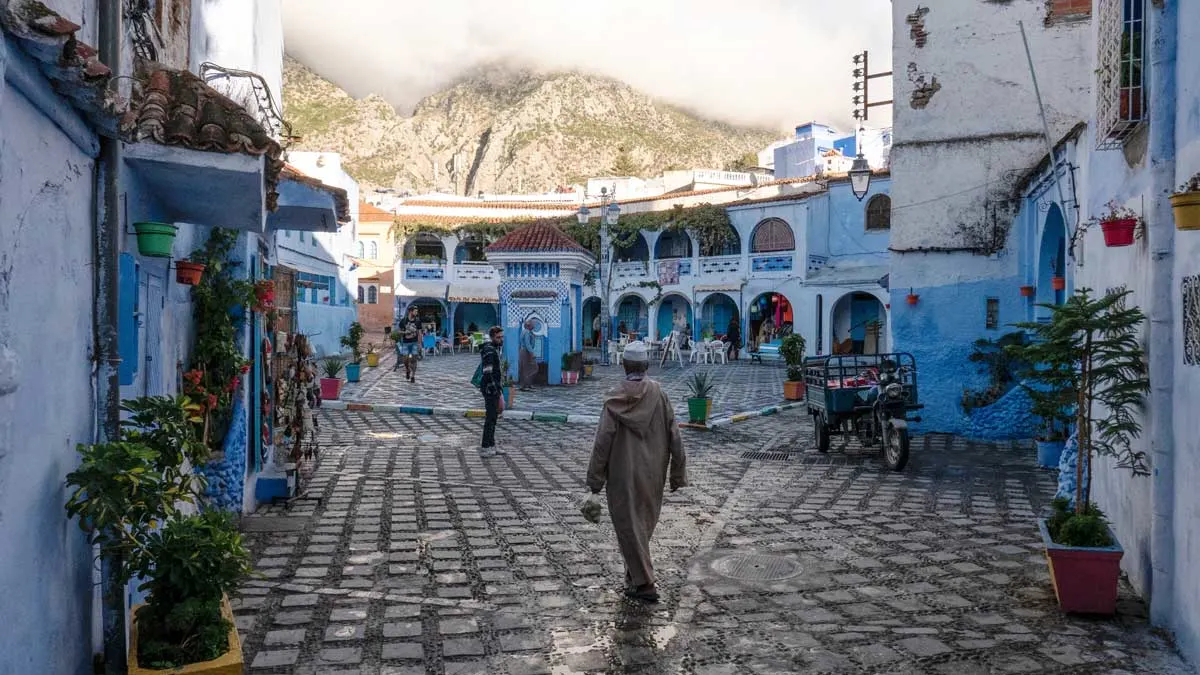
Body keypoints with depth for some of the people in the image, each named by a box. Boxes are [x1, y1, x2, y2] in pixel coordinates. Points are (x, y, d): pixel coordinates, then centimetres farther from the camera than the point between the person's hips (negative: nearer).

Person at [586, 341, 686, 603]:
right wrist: (678, 474, 3)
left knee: (629, 526, 6)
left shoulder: (615, 399, -13)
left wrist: (595, 482, -5)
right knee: (644, 523, 20)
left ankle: (644, 584, 4)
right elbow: (674, 437, -6)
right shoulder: (659, 395, -8)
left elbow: (603, 442, -13)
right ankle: (634, 575, 34)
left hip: (622, 476, -3)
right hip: (652, 475, 3)